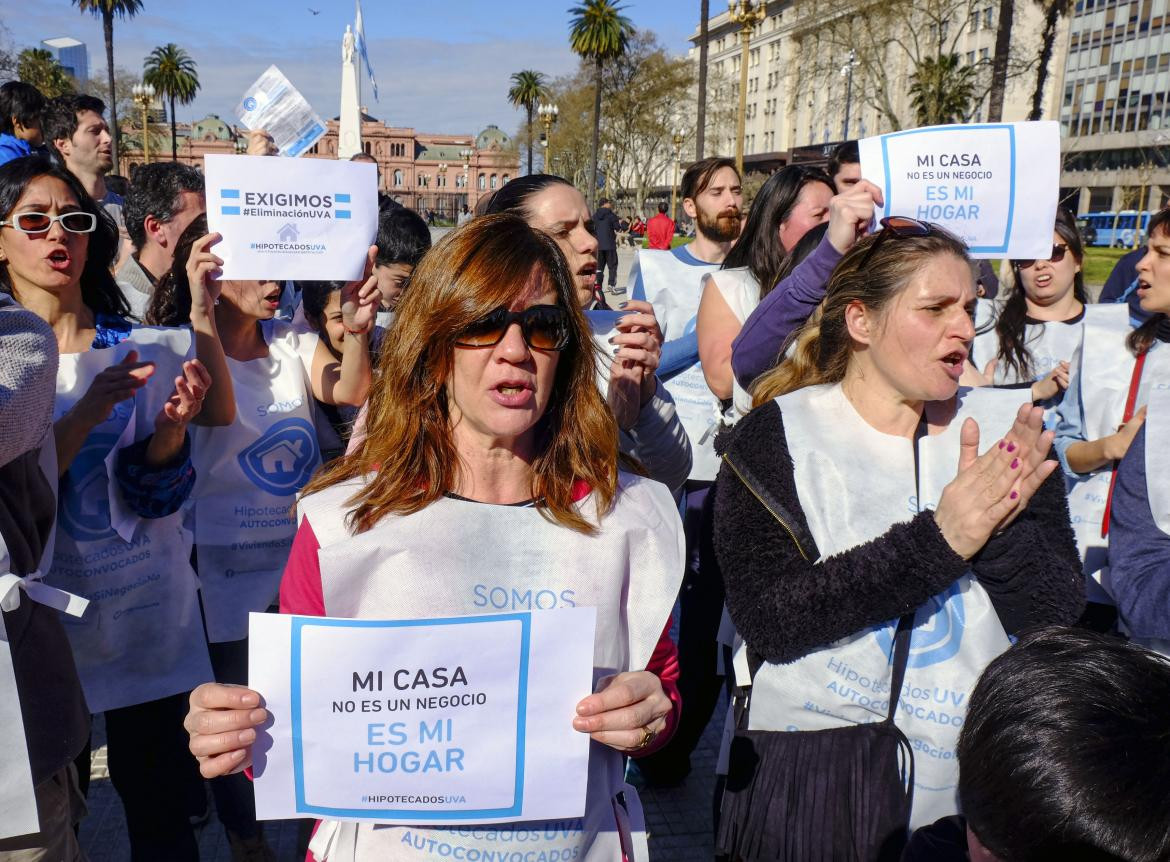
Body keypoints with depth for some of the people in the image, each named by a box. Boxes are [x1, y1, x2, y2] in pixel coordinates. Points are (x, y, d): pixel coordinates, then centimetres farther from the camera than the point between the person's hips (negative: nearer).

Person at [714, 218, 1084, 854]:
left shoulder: (1006, 428, 0)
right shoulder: (776, 435, -11)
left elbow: (1056, 617, -4)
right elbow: (767, 618, -22)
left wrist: (1003, 524, -23)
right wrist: (938, 541, -24)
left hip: (978, 778, 4)